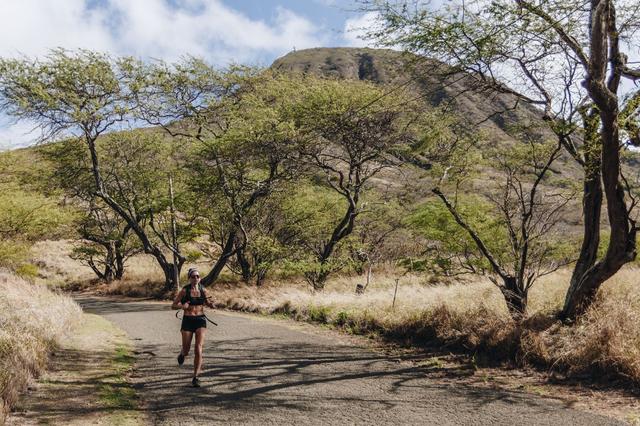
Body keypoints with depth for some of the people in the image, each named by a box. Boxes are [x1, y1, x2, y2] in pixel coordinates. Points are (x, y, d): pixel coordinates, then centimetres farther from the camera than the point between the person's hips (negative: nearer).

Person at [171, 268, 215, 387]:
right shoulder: (184, 290, -5)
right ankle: (182, 353, 44)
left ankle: (195, 377, -3)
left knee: (198, 349, -11)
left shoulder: (202, 289, 3)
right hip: (187, 320, -1)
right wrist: (182, 306, -22)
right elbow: (173, 306, -1)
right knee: (186, 351, 5)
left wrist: (210, 304, -3)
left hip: (200, 320, 1)